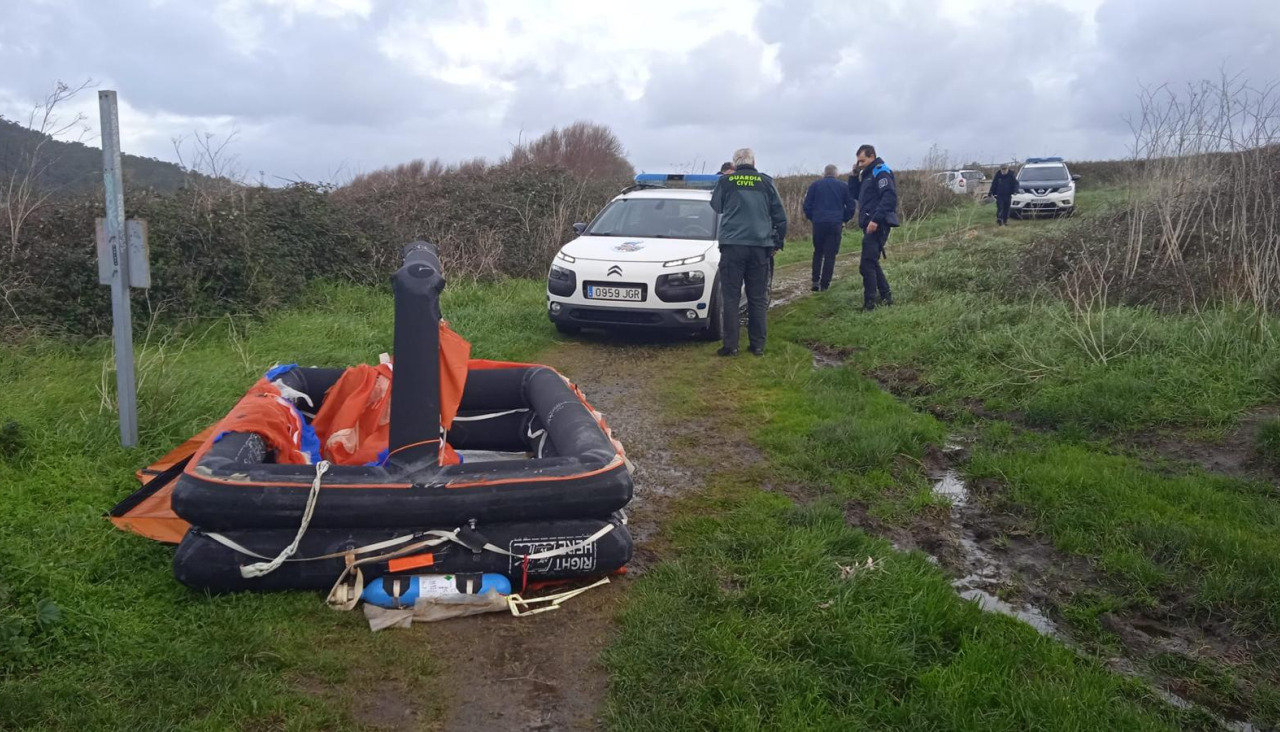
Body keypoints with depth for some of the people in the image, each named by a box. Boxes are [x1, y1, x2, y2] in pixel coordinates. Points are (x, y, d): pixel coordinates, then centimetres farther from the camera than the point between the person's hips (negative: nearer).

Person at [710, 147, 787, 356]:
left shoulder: (725, 181, 2)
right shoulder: (766, 182, 5)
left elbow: (715, 208, 19)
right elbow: (780, 216, 9)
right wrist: (777, 242, 20)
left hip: (732, 245, -2)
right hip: (760, 246, 2)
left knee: (730, 297, 2)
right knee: (758, 298, 7)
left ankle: (731, 345, -1)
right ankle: (757, 345, 9)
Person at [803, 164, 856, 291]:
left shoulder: (815, 184, 6)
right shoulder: (844, 186, 6)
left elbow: (807, 205, 4)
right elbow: (850, 206, 5)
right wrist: (844, 220, 17)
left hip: (818, 223, 1)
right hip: (835, 224, -1)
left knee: (818, 252, 15)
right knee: (830, 254, 3)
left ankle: (815, 281, 4)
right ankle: (825, 284, 1)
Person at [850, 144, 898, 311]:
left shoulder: (881, 171, -8)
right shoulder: (867, 174, 21)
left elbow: (889, 197, -20)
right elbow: (855, 194, 25)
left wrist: (876, 219, -27)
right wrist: (854, 175, 11)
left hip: (877, 225, -10)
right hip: (870, 224, 10)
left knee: (867, 264, -12)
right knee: (871, 263, 14)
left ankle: (869, 303, -10)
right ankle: (886, 296, 21)